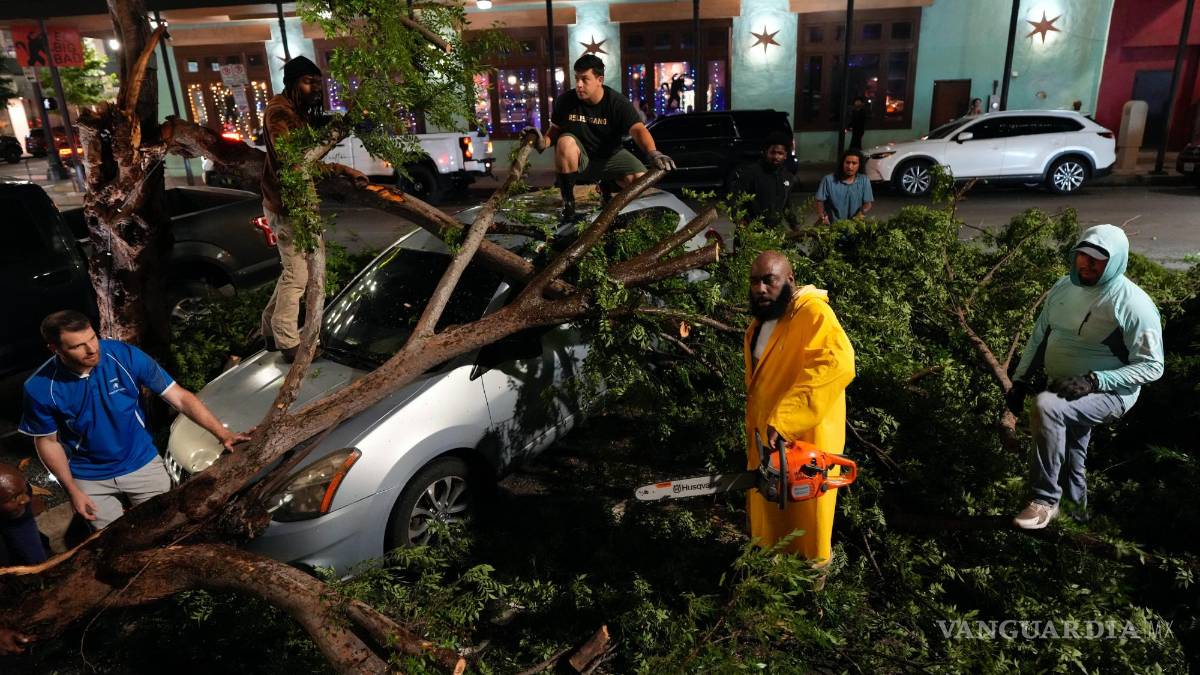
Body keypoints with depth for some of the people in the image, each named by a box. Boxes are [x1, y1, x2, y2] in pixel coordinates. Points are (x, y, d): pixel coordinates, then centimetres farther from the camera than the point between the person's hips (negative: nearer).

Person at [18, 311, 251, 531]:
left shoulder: (125, 356, -22)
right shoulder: (40, 388, -19)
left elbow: (181, 397, -19)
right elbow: (48, 441, -3)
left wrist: (222, 433, -27)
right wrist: (72, 490, -6)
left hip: (142, 464, 0)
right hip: (90, 479, 0)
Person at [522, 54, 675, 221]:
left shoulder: (618, 103, -16)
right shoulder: (565, 100, -11)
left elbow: (638, 130, -30)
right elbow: (555, 130, -1)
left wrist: (653, 153, -50)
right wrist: (543, 142, -26)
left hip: (609, 156, 1)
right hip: (580, 159, 0)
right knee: (566, 141, -35)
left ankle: (606, 185, 13)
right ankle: (568, 202, -18)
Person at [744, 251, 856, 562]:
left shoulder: (813, 313, -19)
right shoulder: (760, 322, 11)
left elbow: (837, 364, -37)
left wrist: (782, 419, -42)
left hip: (805, 442, -8)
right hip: (767, 441, 9)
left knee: (804, 529, 7)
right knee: (767, 523, 21)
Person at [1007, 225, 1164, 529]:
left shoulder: (1133, 304, -17)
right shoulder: (1063, 288, 2)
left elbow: (1152, 366, -16)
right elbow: (1039, 336, 11)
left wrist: (1093, 381, -27)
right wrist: (1020, 380, 4)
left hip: (1109, 393, -7)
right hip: (1064, 390, 7)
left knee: (1046, 406, -34)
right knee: (1069, 455, 20)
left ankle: (1045, 501, -22)